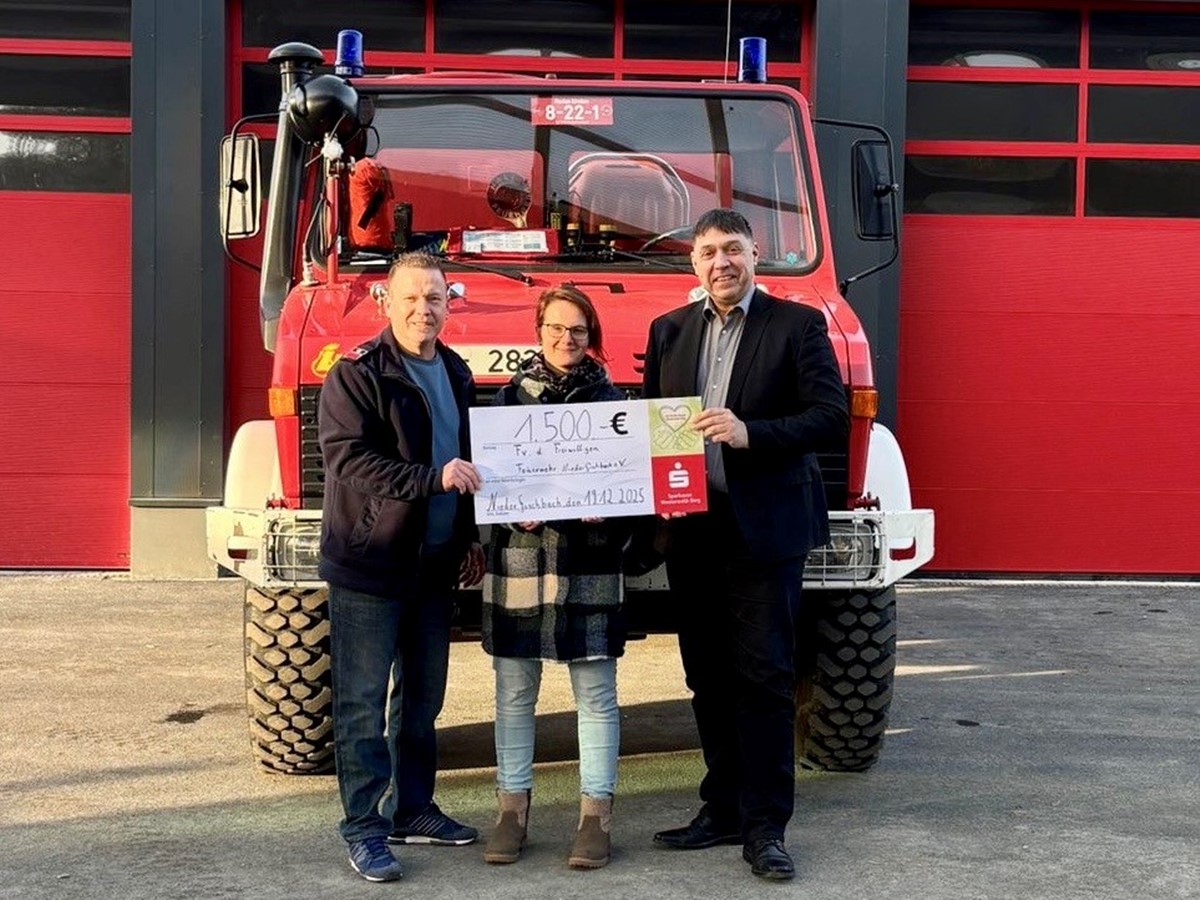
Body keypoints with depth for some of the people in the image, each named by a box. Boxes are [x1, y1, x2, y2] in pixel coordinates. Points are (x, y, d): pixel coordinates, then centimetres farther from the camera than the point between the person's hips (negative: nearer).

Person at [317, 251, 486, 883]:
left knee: (422, 698, 14)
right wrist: (432, 479, -26)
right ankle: (364, 829, 5)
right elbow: (349, 459, -19)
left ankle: (412, 810, 26)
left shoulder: (455, 374, 13)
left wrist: (471, 539, 18)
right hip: (369, 564, -7)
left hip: (433, 564, 7)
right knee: (363, 703, -2)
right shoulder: (357, 374, -9)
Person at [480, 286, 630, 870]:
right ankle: (512, 808, 18)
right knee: (514, 692, 7)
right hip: (518, 561, 1)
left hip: (590, 565, -1)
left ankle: (596, 814, 10)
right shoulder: (510, 397, 7)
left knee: (595, 693, 2)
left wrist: (607, 511, -13)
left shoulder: (611, 400, 6)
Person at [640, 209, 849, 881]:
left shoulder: (798, 326, -2)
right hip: (692, 529, 5)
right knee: (709, 679, 11)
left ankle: (765, 827, 3)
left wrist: (751, 434, -21)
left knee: (764, 679, -3)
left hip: (766, 530, -5)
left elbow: (832, 418, -9)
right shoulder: (669, 331, 13)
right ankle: (723, 811, 22)